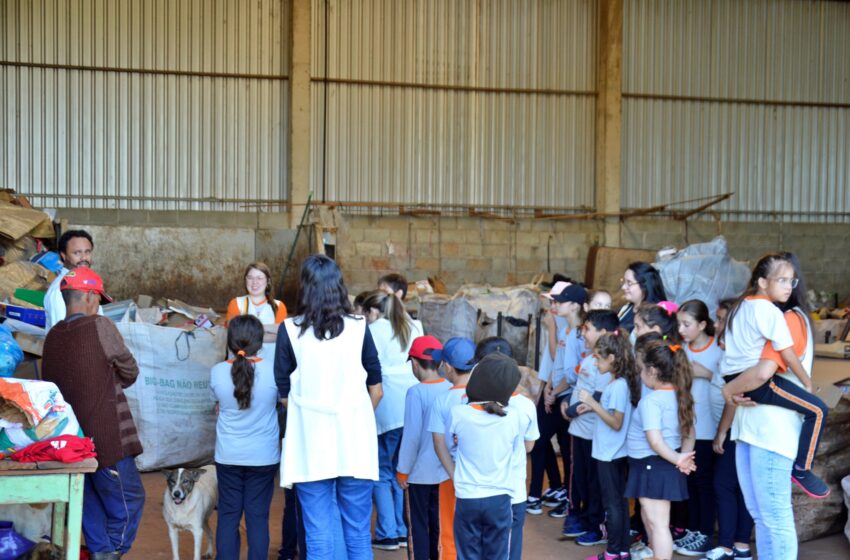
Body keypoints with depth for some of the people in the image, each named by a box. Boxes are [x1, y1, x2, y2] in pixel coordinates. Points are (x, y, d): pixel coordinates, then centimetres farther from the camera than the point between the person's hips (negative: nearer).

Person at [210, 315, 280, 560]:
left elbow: (218, 406, 8)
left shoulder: (217, 372, -8)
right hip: (263, 457, -1)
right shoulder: (272, 370, -12)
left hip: (227, 457, 1)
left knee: (228, 516, 10)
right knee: (258, 517, 5)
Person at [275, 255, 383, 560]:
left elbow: (284, 393, 2)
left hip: (310, 444, -1)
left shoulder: (290, 330, -5)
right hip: (355, 443, 1)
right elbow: (375, 389, 6)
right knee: (359, 535, 10)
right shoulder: (359, 327, -1)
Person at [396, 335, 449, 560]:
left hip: (420, 472, -5)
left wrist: (402, 471, -7)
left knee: (418, 524, 5)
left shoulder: (416, 392, -18)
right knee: (438, 521, 18)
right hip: (445, 469, 6)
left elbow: (412, 436, -17)